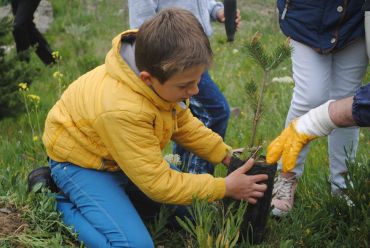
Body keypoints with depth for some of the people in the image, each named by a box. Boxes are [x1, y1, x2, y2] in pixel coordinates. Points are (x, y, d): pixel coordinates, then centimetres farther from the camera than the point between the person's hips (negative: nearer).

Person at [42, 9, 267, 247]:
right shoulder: (122, 110, -42)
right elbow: (158, 183, -31)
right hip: (81, 162, -7)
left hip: (126, 155, 8)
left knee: (189, 208, 10)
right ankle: (65, 205, -1)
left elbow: (183, 122, 4)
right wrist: (224, 187, -25)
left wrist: (226, 154, -5)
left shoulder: (159, 79, -19)